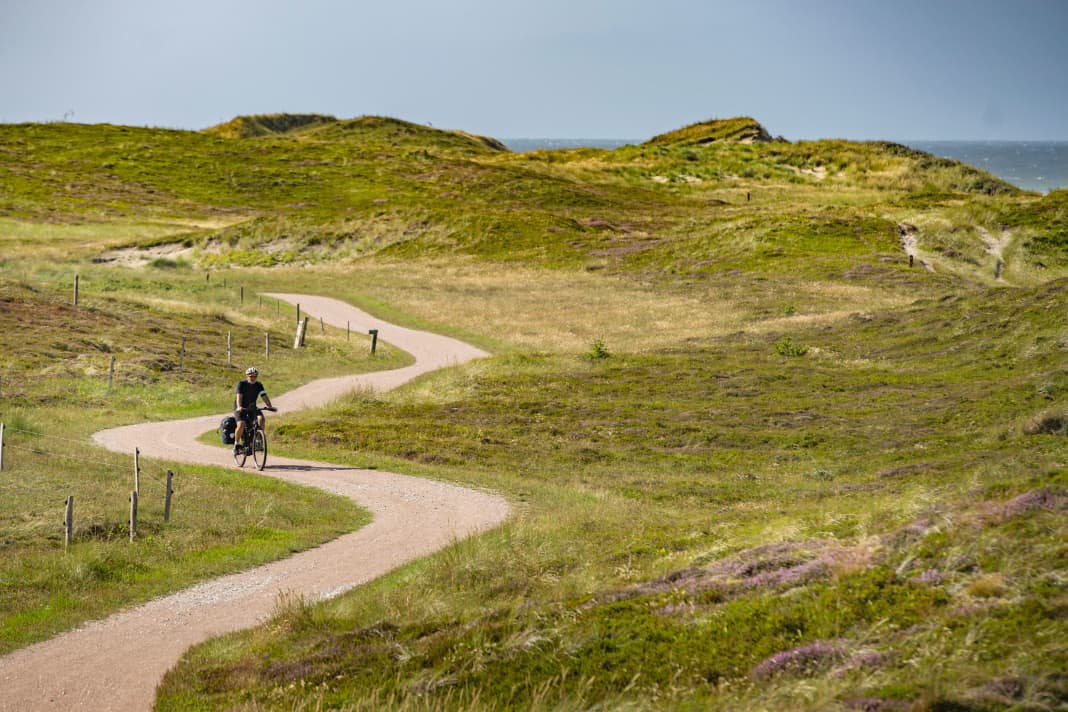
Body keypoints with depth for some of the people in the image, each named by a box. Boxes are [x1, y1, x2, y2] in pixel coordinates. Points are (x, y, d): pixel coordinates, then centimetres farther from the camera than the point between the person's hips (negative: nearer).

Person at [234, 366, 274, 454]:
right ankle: (236, 444, -6)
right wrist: (239, 407, -43)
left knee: (261, 418, -27)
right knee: (241, 425, -27)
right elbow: (239, 396, -25)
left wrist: (270, 406, -29)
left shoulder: (259, 385, -2)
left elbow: (264, 396, -11)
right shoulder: (242, 384, -13)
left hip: (252, 408, 3)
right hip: (241, 409, -3)